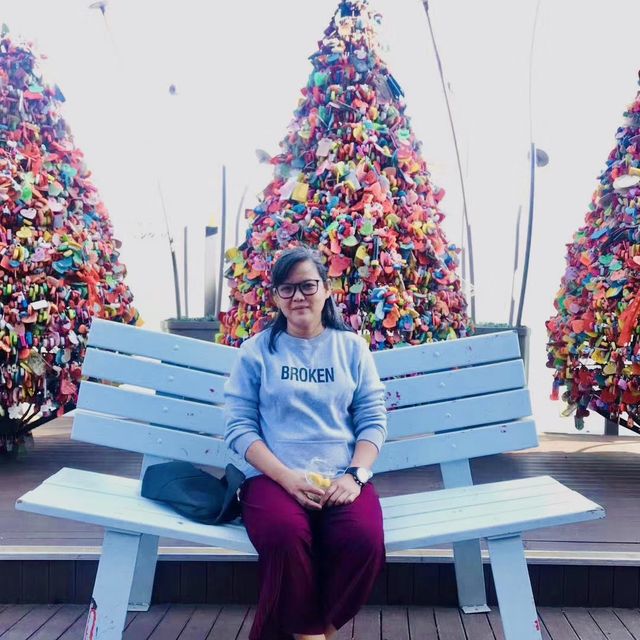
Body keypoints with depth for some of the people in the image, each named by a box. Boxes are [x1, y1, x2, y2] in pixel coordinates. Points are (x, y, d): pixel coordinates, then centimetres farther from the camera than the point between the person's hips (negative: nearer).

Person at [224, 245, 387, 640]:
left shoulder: (351, 346, 14)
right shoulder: (257, 350, 9)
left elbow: (374, 420, 9)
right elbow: (240, 428, 2)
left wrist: (355, 476, -9)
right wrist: (289, 477, -13)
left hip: (342, 479, 2)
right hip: (274, 477, -1)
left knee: (365, 540, -30)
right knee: (286, 536, -35)